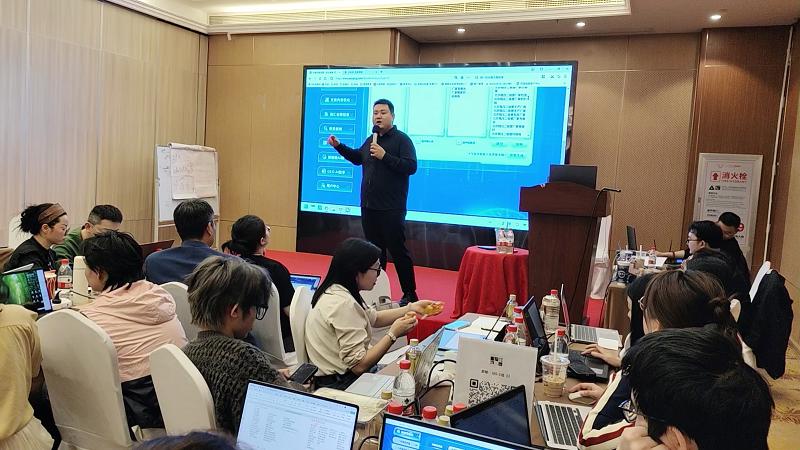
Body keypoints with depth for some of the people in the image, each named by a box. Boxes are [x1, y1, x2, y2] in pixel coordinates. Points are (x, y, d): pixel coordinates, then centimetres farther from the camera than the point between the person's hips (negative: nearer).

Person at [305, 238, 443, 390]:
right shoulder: (344, 304, -27)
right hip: (339, 384, -9)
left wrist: (412, 308, 9)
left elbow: (374, 318, 17)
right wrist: (393, 334, -18)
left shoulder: (337, 291, 2)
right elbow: (359, 365, -26)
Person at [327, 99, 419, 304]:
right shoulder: (371, 139, 14)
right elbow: (357, 158, 31)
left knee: (397, 250, -3)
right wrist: (338, 146, 20)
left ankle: (410, 294, 8)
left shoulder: (402, 139, -8)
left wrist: (384, 155, -23)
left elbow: (411, 167, -20)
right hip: (368, 207, 7)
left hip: (391, 209, -7)